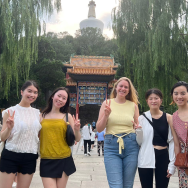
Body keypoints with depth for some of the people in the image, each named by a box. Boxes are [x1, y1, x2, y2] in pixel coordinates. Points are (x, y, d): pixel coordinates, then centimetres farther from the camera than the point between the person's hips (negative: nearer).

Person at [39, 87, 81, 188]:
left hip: (64, 160, 0)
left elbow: (77, 139, 1)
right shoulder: (42, 116, 4)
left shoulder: (67, 116, 3)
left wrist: (77, 129, -17)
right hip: (46, 161, 0)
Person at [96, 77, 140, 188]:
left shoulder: (133, 105, 8)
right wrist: (106, 115, -12)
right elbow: (99, 129, 3)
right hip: (111, 146, -2)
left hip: (131, 146, 2)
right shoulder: (107, 103, 5)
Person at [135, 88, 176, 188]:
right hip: (145, 160, 0)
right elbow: (139, 142, 3)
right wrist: (138, 131, -16)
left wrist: (172, 164, -1)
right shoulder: (141, 118, 0)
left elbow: (172, 142, 3)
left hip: (163, 158, 0)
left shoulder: (168, 118, 2)